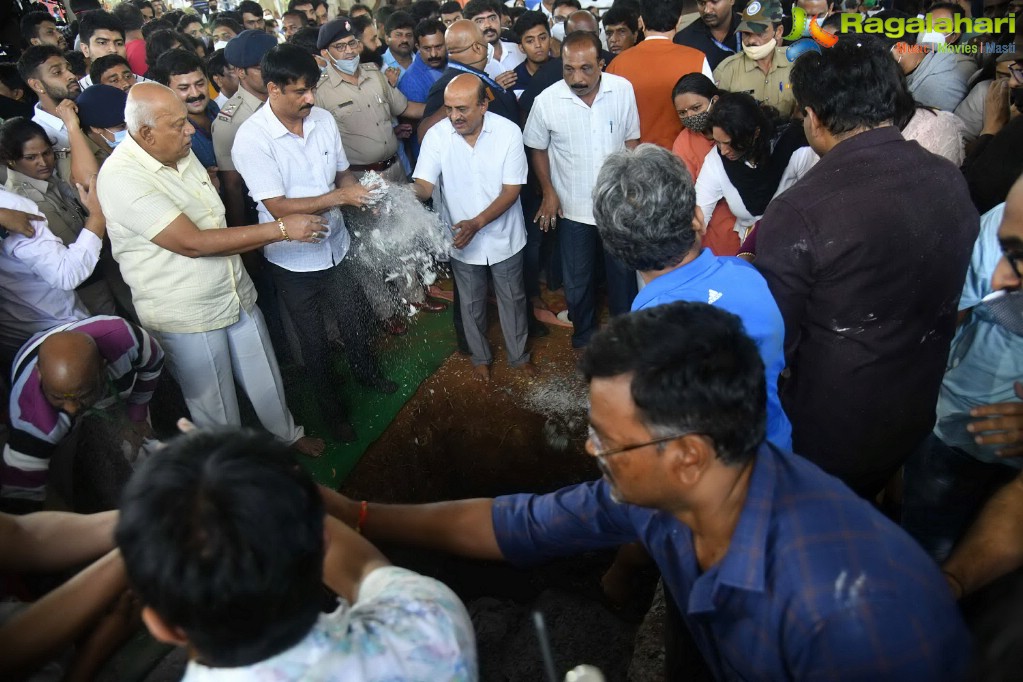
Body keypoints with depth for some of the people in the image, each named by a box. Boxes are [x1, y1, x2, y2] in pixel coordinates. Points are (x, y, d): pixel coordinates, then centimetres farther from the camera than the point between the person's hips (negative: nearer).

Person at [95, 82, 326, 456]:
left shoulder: (181, 153, 2)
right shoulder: (121, 177, -24)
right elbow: (192, 243, -29)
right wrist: (280, 229, -28)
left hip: (237, 295, 7)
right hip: (185, 317, -7)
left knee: (265, 379, 22)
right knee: (216, 405, 12)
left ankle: (287, 434, 47)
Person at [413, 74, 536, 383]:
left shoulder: (508, 132, -19)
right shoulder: (437, 135, -16)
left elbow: (511, 190, -18)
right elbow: (424, 186, -20)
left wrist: (477, 222, -30)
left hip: (503, 237, -1)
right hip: (461, 240, 1)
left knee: (512, 299, 18)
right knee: (471, 304, 19)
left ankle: (519, 354, 41)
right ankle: (480, 356, 43)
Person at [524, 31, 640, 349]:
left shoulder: (623, 89, -13)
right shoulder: (547, 101, -16)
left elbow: (631, 140, 0)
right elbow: (537, 148, 0)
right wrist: (548, 192, -3)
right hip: (572, 206, -1)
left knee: (624, 272, 17)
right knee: (577, 280, 14)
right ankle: (584, 336, 37)